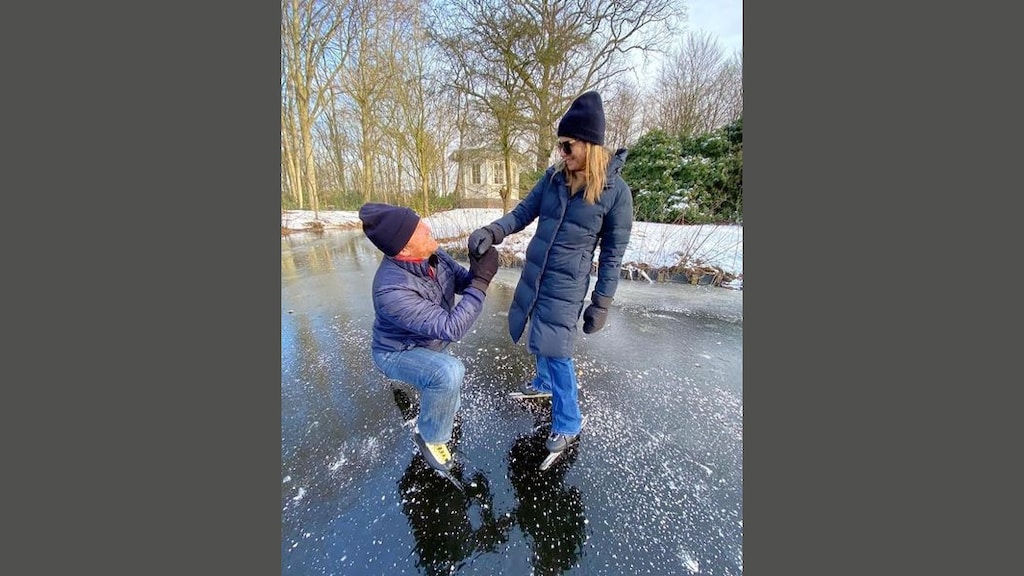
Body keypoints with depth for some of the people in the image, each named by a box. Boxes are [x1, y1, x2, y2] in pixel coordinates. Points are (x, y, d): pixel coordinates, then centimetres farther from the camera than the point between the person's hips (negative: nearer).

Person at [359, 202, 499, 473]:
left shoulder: (432, 254, -21)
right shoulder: (391, 290, -41)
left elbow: (462, 282, -7)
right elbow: (451, 328, -40)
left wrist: (475, 272, -29)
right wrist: (482, 280, -39)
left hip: (431, 343, 7)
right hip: (399, 353, -7)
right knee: (450, 373, -35)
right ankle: (430, 435, -6)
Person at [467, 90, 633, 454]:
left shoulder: (616, 190, -13)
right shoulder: (554, 175, 0)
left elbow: (612, 256, -9)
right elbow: (524, 212, 4)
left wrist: (601, 305, -7)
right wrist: (492, 232, -15)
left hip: (567, 284, -6)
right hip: (533, 274, 6)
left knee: (556, 350, -2)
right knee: (542, 339, 22)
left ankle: (568, 424, 20)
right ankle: (545, 383, 50)